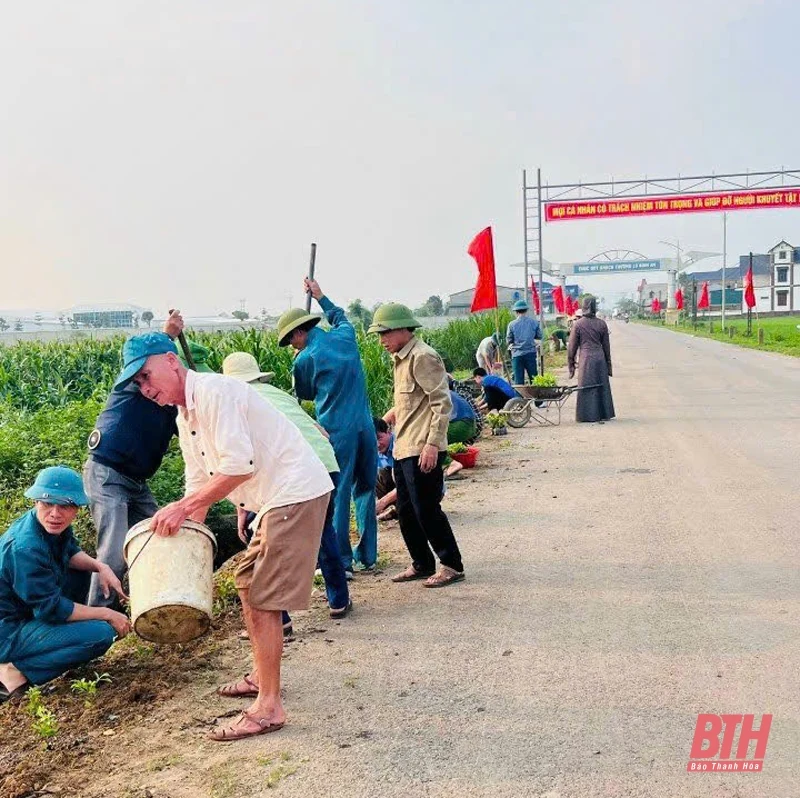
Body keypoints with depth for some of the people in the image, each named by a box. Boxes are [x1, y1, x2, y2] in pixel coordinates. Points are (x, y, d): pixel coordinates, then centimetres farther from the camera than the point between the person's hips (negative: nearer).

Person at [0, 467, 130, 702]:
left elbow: (71, 552, 15)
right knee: (101, 634, -22)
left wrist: (100, 567, -6)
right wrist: (107, 615, -16)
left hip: (30, 612, 9)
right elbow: (51, 608, -25)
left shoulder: (54, 528, -5)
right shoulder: (25, 548, -29)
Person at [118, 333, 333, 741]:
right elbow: (200, 481, 18)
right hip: (276, 498, 11)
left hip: (296, 493, -10)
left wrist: (182, 507, -20)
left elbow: (238, 466, -25)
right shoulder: (185, 417, 15)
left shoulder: (212, 391, -17)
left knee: (263, 599, -7)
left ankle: (268, 708, 2)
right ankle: (261, 677, 35)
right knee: (247, 582, 20)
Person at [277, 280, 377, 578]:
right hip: (364, 427, 6)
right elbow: (340, 316, 32)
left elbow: (304, 394, 11)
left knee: (337, 496, 3)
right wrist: (320, 296, 44)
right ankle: (367, 555, 22)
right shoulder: (345, 337, 7)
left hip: (335, 432, -6)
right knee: (365, 490, 14)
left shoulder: (306, 358, -7)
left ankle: (341, 562, 6)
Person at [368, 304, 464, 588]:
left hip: (422, 450, -10)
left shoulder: (422, 357, -14)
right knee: (406, 510, 14)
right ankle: (422, 564, 27)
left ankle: (451, 565, 12)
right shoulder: (402, 358, 16)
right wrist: (394, 413, 18)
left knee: (426, 509, -3)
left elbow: (442, 402, -19)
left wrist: (432, 444, -23)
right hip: (404, 448, 10)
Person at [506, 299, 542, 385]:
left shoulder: (512, 324, -6)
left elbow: (509, 340, 0)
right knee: (534, 377, 8)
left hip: (517, 354, -1)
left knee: (518, 379, 3)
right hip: (530, 353, 1)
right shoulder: (534, 322, -2)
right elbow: (539, 336, 6)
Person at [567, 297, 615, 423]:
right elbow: (606, 346, 7)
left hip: (586, 359, -2)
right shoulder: (601, 324, 2)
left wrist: (571, 365, 6)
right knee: (602, 386, 12)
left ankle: (589, 415, 5)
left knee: (587, 387, 4)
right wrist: (608, 364, 16)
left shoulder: (578, 324, -4)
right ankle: (604, 413, 18)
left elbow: (572, 346, -2)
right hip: (600, 358, 3)